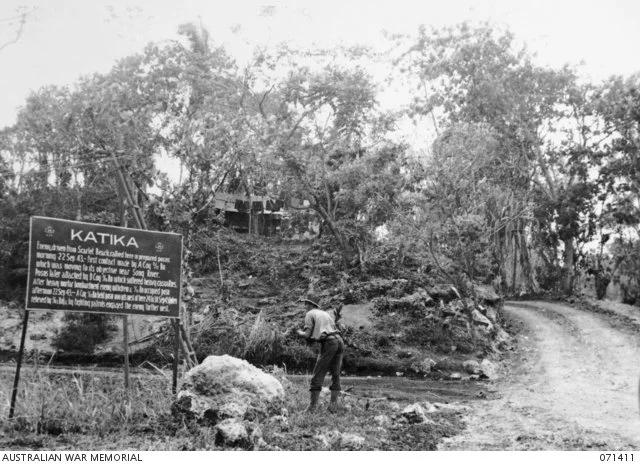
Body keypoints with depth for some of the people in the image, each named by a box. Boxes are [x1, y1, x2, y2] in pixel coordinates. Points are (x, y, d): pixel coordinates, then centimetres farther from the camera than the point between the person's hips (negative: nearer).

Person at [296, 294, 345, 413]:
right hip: (339, 340, 6)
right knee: (335, 375, 12)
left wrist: (300, 332, 21)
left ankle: (312, 406, -1)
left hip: (328, 342, -6)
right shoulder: (326, 313, 28)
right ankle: (334, 405, 8)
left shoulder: (310, 314, 8)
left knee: (318, 376, -1)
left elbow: (307, 335, 0)